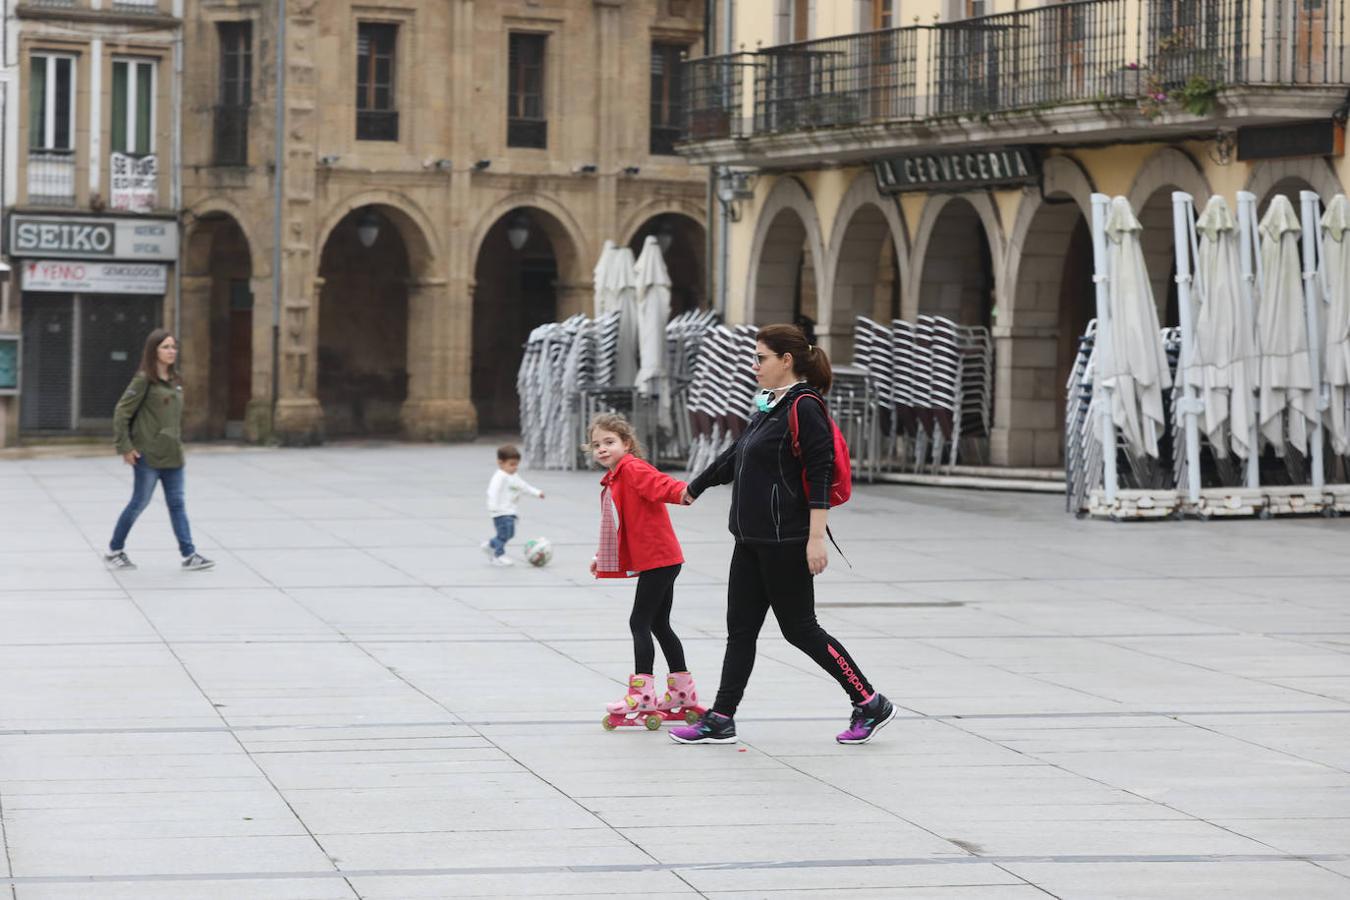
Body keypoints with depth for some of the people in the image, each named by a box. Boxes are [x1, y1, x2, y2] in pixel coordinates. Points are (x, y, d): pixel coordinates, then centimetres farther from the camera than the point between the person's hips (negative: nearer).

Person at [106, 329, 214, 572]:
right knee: (140, 502, 2)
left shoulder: (174, 381, 11)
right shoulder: (144, 379, -11)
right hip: (147, 454, -7)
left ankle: (189, 554, 2)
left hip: (172, 456, 7)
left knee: (177, 504, 4)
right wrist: (125, 447, -15)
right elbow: (122, 412, -12)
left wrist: (178, 443, 14)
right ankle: (114, 550, 17)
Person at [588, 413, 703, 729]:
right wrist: (602, 557, 30)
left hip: (658, 558, -10)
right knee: (659, 625, 15)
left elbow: (660, 485, -31)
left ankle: (642, 696, -8)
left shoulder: (633, 468, -13)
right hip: (659, 559, 10)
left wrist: (683, 492, -50)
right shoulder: (612, 480, 16)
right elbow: (617, 525, 26)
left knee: (640, 623, -9)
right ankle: (684, 694, 24)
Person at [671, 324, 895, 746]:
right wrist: (694, 488, 40)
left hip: (785, 543, -9)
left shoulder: (804, 407, -14)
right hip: (753, 541, 9)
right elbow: (736, 457, 28)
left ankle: (871, 705, 9)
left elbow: (820, 473, -19)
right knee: (741, 628, 8)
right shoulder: (770, 407, 14)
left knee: (800, 629, -2)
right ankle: (720, 721, 12)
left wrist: (816, 537, -24)